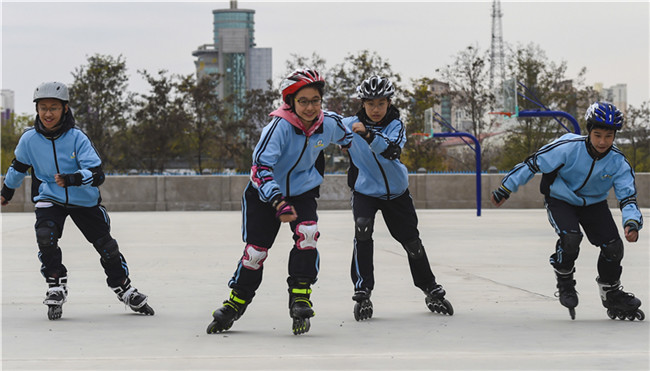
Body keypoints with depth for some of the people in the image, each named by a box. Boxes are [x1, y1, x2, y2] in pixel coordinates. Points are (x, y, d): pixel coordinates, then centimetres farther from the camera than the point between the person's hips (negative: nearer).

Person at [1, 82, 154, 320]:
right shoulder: (29, 139, -13)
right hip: (49, 199, 0)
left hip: (84, 201, 0)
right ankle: (56, 286, -10)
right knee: (45, 236, -26)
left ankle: (124, 288, 26)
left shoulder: (77, 138, -19)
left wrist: (71, 179, -41)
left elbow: (97, 174, -24)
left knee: (106, 244, 5)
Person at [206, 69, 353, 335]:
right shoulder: (280, 126, -28)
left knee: (307, 233, -22)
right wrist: (278, 203, -44)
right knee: (256, 249, -4)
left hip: (302, 191, 3)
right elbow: (260, 165, -35)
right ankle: (237, 301, 17)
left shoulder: (328, 124, -13)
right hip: (266, 193, -3)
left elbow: (346, 136, 13)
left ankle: (300, 298, -13)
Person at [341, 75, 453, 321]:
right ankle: (362, 294, -21)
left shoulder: (396, 126, -13)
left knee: (411, 241, 7)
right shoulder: (350, 125, -9)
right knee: (362, 230, -25)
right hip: (364, 191, -1)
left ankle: (432, 291, 28)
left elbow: (391, 150, -33)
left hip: (396, 192, 1)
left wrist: (368, 135, -47)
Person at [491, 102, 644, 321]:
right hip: (560, 200, -3)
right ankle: (564, 282, 0)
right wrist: (505, 189, -14)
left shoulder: (618, 163, -17)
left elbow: (628, 197, -17)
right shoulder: (568, 147, -28)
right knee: (571, 238, -30)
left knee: (613, 247, -11)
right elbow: (533, 163, -19)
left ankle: (611, 294, 15)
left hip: (593, 204, 3)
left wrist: (632, 223, -38)